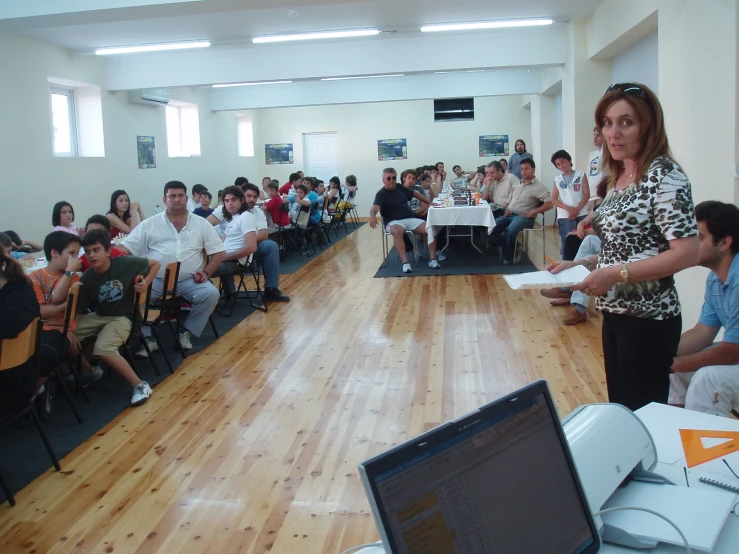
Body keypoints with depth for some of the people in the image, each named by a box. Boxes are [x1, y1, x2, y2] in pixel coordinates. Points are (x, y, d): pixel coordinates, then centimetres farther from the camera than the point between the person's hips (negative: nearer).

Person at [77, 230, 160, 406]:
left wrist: (146, 282, -17)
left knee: (103, 349, -30)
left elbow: (155, 264, -2)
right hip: (98, 316, 5)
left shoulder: (125, 263, -16)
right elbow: (77, 311, -8)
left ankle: (140, 385, -20)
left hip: (122, 317, -5)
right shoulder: (86, 280, -10)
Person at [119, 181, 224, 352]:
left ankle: (186, 332, -4)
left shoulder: (201, 224, 9)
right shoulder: (149, 224, 8)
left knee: (211, 294, -25)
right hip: (156, 279, 0)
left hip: (189, 280, 1)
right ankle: (147, 338, -9)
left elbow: (217, 253, 10)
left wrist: (206, 272, -6)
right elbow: (125, 249, 5)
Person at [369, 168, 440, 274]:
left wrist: (429, 202, 28)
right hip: (394, 222, -5)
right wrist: (372, 215, -45)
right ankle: (405, 263, -45)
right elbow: (375, 207, -23)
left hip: (411, 219, 5)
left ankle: (433, 259, -16)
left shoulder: (400, 188, 12)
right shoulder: (381, 194, -5)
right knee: (397, 231, -42)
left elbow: (415, 193, 27)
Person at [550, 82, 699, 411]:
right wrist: (581, 263, 4)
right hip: (614, 314, 8)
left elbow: (688, 253, -22)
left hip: (648, 319, -8)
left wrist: (616, 274, -22)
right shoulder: (616, 178, 10)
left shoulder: (664, 174, -15)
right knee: (619, 410, 17)